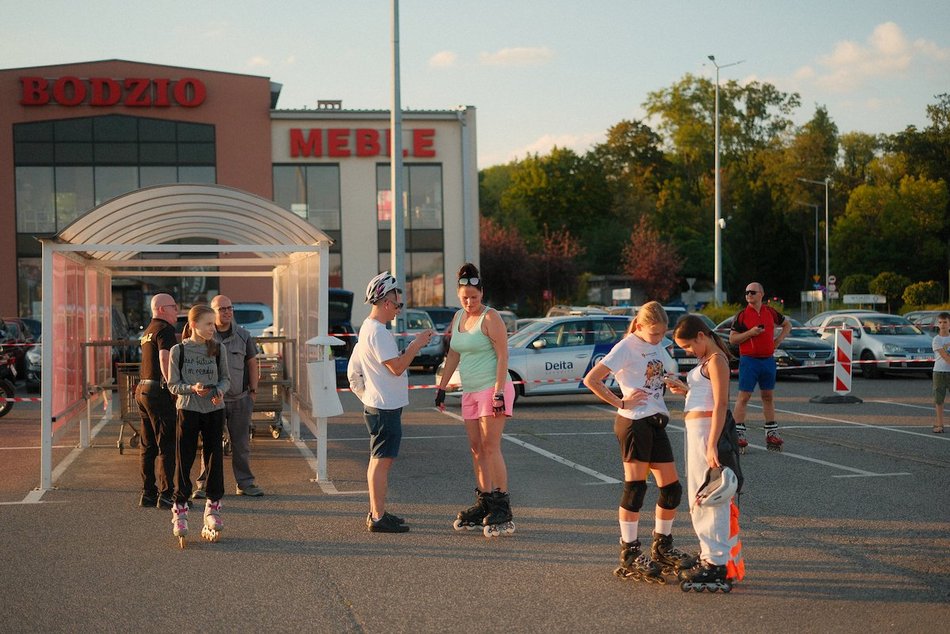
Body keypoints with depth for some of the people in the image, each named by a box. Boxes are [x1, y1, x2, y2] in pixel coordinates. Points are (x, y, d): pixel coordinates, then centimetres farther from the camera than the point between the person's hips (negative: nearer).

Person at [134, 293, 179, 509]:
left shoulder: (148, 331, 20)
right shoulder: (164, 329, -10)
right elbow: (165, 360, -21)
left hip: (143, 390, 9)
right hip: (159, 391, -9)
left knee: (148, 446, 11)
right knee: (166, 445, -7)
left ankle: (148, 493, 13)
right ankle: (165, 495, -9)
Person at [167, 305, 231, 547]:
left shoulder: (218, 350, 4)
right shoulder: (178, 350, -3)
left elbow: (226, 378, 9)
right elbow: (173, 385, -2)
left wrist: (220, 390, -13)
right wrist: (192, 389, -20)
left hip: (214, 410, 2)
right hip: (188, 409, -2)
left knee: (215, 459, 5)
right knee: (184, 461, -2)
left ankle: (213, 509, 19)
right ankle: (180, 511, 6)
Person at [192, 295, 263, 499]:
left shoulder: (243, 335, 6)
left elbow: (252, 363, 13)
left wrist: (253, 390, 8)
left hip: (240, 399, 2)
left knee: (241, 443, 6)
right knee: (209, 444, 1)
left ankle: (245, 483, 13)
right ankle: (204, 484, 7)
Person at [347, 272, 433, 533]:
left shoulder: (367, 328, 15)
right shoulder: (378, 332, -18)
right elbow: (396, 367, -22)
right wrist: (416, 345, -11)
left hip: (376, 405, 11)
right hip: (385, 407, -11)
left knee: (377, 460, 15)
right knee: (382, 461, -8)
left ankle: (376, 512, 23)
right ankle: (378, 517, -6)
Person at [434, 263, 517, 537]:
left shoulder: (490, 317, -9)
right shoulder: (458, 317, 14)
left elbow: (503, 355, -13)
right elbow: (453, 355, 22)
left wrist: (499, 393, -20)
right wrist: (442, 387, 19)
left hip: (492, 389, -8)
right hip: (470, 392, 8)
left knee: (490, 448, -13)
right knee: (476, 450, 7)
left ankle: (502, 510, -13)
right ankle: (483, 506, 11)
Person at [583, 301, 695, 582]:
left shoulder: (657, 346, 14)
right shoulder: (627, 347, -10)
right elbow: (591, 380, -15)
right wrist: (621, 403, -14)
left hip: (656, 422, 8)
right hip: (634, 422, -8)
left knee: (671, 487, 7)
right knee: (635, 488, -7)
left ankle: (662, 548, 21)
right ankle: (630, 555, -2)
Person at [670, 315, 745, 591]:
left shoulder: (716, 360, -13)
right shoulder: (706, 360, 17)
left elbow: (720, 404, -20)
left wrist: (711, 446, -25)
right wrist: (684, 389, 5)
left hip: (707, 429, -10)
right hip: (696, 429, 10)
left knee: (709, 497, -7)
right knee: (698, 497, 17)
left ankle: (718, 564, -4)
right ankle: (709, 555, 27)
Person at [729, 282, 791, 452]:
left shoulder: (770, 312, 8)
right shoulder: (742, 315, -3)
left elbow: (787, 325, 24)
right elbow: (732, 339, -5)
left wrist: (778, 340, 9)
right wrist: (750, 332, -17)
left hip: (768, 360, 4)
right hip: (749, 360, -4)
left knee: (768, 396, 12)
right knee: (743, 396, -6)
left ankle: (771, 433, 20)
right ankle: (738, 434, -5)